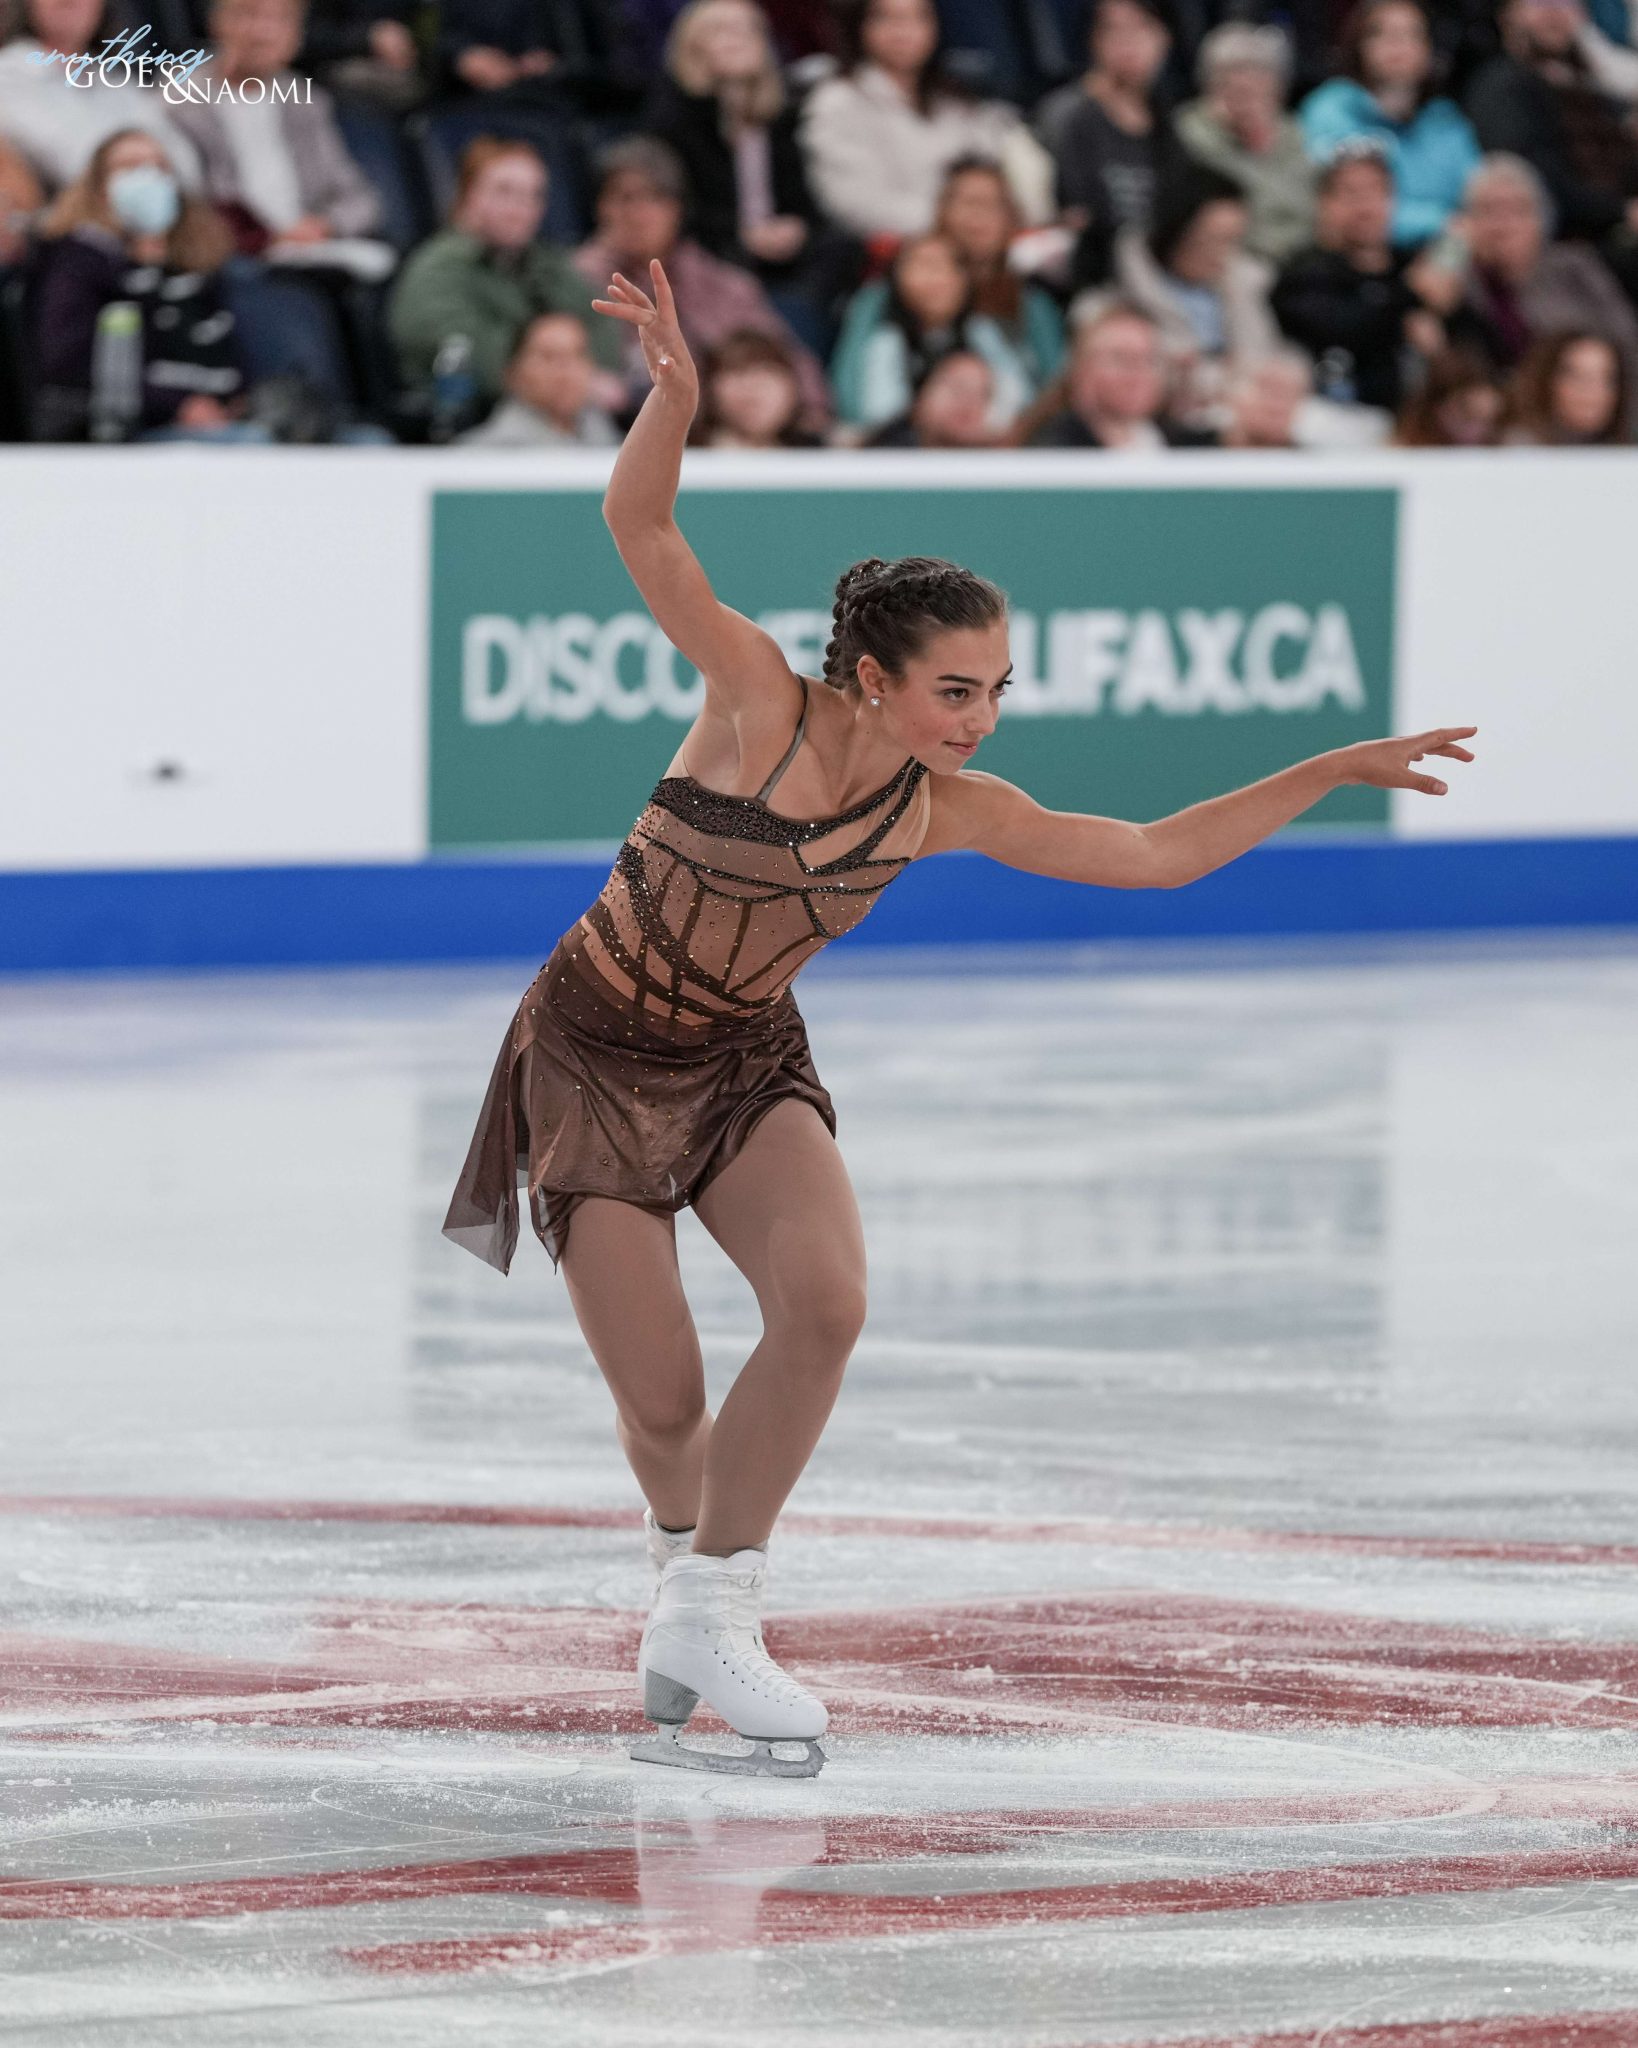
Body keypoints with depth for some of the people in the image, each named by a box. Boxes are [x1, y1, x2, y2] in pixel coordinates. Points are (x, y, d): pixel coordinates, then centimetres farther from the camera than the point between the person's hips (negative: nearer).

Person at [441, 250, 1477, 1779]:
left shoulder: (948, 810, -9)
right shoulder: (758, 699, -21)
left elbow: (1160, 854, -2)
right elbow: (638, 524, -31)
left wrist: (1340, 767, -7)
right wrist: (675, 391, -50)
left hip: (746, 1067, 4)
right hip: (593, 1060, -4)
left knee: (824, 1304, -24)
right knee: (664, 1408, -5)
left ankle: (706, 1624, -9)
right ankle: (686, 1553, 32)